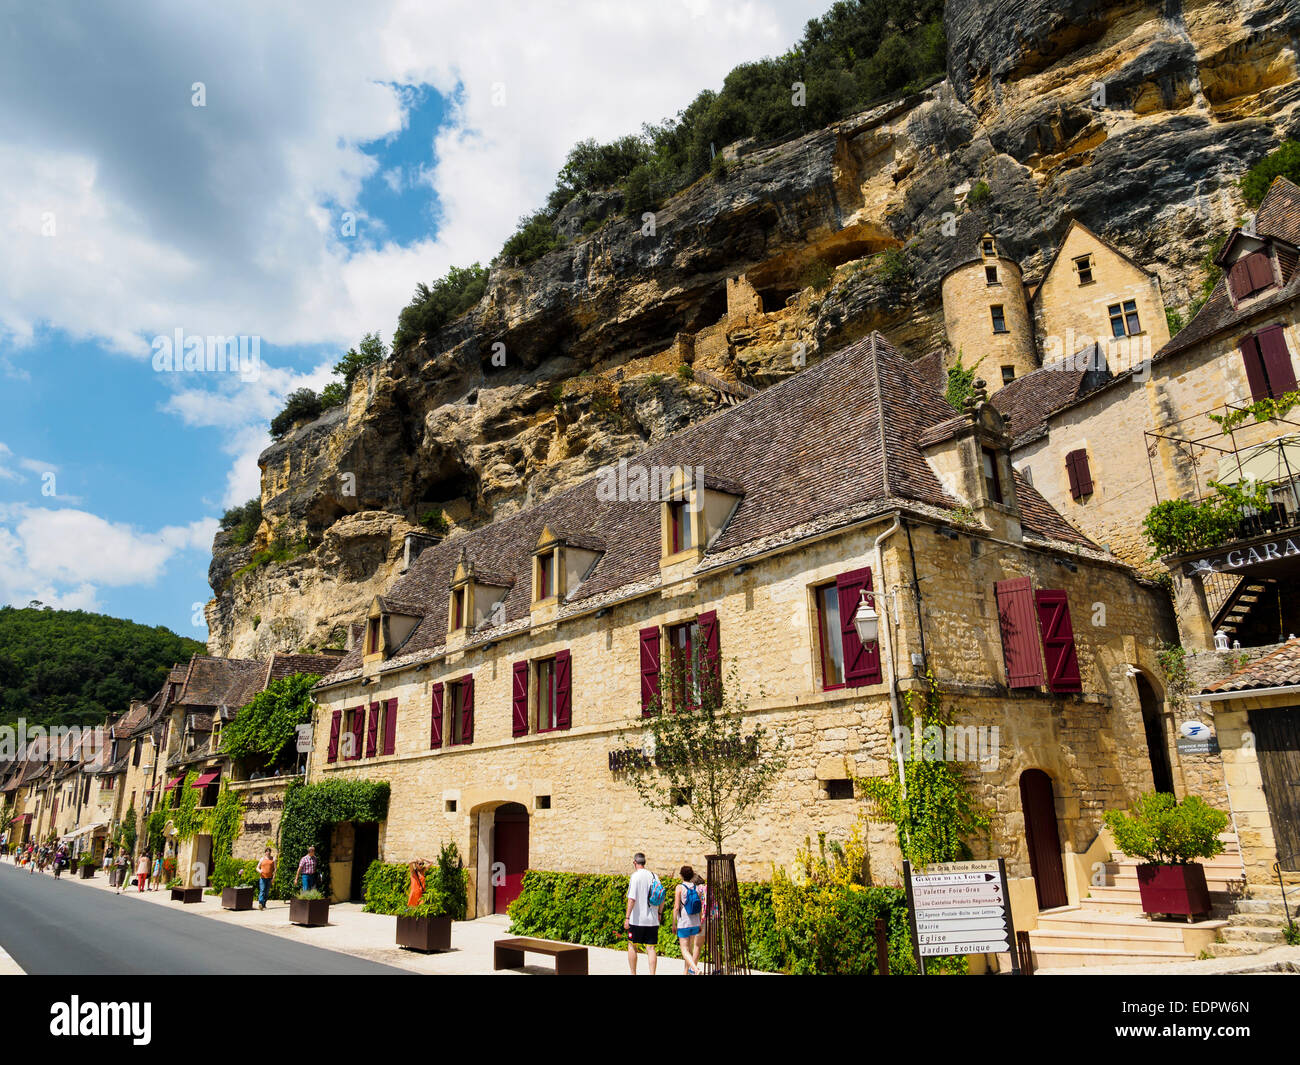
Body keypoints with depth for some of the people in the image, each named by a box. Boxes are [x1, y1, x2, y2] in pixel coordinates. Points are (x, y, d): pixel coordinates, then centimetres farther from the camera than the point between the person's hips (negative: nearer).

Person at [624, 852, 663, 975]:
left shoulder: (635, 876, -10)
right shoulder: (654, 876, 7)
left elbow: (632, 899, -17)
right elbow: (662, 899, 12)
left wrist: (627, 917, -13)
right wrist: (659, 913, 24)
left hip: (637, 920, -4)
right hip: (652, 920, 4)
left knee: (632, 946, 10)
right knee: (651, 948, 6)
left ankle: (633, 973, 14)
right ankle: (652, 973, -1)